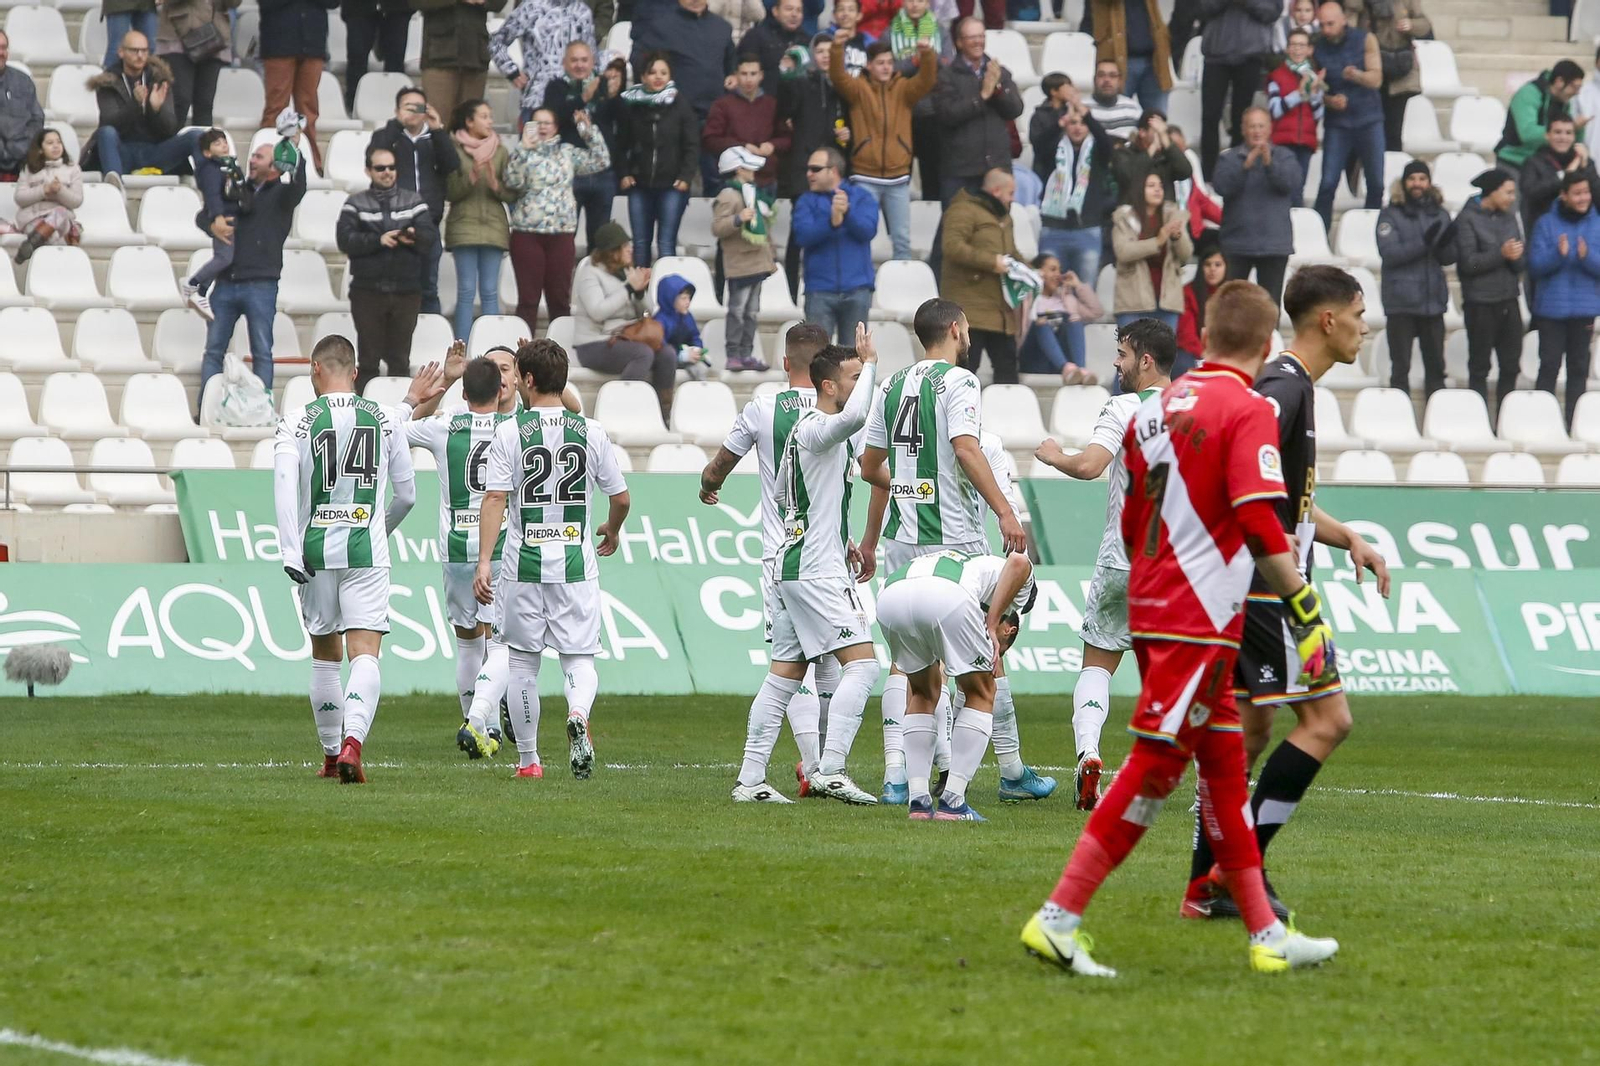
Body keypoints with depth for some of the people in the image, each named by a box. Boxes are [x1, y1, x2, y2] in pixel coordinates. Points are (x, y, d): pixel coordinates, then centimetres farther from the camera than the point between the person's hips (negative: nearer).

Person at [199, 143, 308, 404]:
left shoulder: (281, 194, 5)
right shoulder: (239, 191, 18)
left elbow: (298, 186, -17)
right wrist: (213, 223, -6)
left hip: (260, 285, -4)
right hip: (226, 282, 5)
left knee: (262, 352, -2)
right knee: (213, 350, 3)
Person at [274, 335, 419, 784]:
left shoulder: (296, 423, 1)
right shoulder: (385, 419, 6)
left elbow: (285, 485, -14)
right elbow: (406, 494, 12)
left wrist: (290, 552, -18)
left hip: (315, 550, 1)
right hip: (367, 551, -1)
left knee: (325, 654, 16)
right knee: (365, 654, -7)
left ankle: (332, 754, 24)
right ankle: (352, 741, -30)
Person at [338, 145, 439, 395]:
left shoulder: (414, 202, 10)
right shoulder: (355, 204, 6)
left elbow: (431, 238, -1)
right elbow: (345, 239, -8)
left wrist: (413, 237, -22)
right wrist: (378, 240, -19)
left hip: (406, 289, 1)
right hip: (368, 290, -1)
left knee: (400, 359, 5)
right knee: (368, 358, 2)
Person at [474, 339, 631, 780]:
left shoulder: (510, 432, -4)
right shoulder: (592, 432, 2)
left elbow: (495, 498, -11)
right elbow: (621, 498, 9)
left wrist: (484, 561, -12)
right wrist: (612, 530, 30)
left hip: (523, 565, -1)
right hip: (576, 565, 1)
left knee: (523, 663, 11)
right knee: (579, 658, 6)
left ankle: (528, 760, 17)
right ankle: (578, 715, -26)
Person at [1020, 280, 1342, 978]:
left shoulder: (1156, 407, 13)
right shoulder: (1248, 412, -9)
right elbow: (1259, 525, -19)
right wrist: (1307, 613, -17)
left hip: (1151, 610, 8)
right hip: (1200, 621, -8)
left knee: (1223, 765, 14)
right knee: (1154, 768, -7)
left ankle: (1265, 934, 18)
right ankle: (1058, 918, -10)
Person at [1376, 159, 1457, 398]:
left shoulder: (1440, 215, 10)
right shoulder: (1391, 214, -1)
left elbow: (1449, 258, 8)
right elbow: (1388, 253, -13)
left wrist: (1446, 243, -15)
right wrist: (1423, 243, -23)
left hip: (1433, 299, 4)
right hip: (1401, 301, -4)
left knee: (1435, 367, 7)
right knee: (1400, 368, 1)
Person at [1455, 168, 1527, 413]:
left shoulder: (1508, 217, 12)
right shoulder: (1467, 219, -7)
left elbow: (1522, 261, 9)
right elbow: (1467, 262, -14)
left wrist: (1517, 257, -14)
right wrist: (1501, 254, -20)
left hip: (1508, 301, 6)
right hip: (1481, 303, -6)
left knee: (1511, 366, 7)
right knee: (1479, 368, 1)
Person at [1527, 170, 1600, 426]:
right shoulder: (1547, 223, -1)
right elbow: (1535, 265, -6)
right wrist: (1558, 254, -24)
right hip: (1552, 307, -2)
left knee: (1579, 368, 6)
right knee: (1549, 367, -4)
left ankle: (1574, 422, 12)